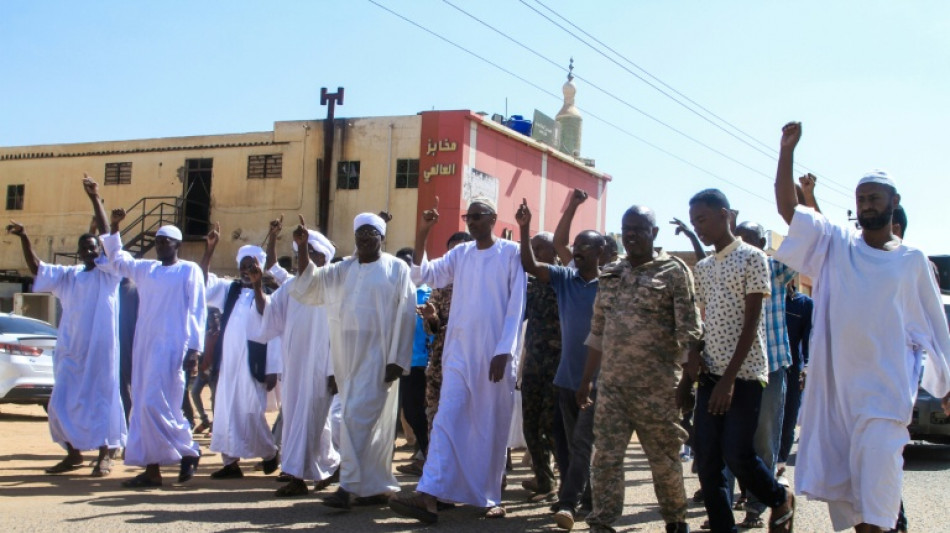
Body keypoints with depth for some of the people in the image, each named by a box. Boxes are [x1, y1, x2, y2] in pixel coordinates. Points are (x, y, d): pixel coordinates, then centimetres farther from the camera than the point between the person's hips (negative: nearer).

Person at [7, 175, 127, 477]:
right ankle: (73, 453, 18)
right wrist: (24, 238, -2)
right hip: (71, 350, 5)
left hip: (100, 350, -5)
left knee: (100, 398, -2)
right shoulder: (67, 276, 14)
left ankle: (105, 453, 6)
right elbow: (36, 268, 11)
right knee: (65, 401, 6)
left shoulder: (108, 273, 0)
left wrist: (95, 199, -18)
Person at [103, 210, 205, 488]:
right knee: (143, 405, 4)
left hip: (171, 347, -7)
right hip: (144, 345, 7)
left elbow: (197, 311, -5)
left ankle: (189, 451, 3)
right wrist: (114, 228, 17)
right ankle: (151, 469, 8)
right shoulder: (145, 269, 16)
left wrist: (194, 348, -11)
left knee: (157, 403, -15)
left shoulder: (189, 270, -1)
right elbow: (117, 259, 31)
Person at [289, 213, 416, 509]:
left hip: (377, 355, -5)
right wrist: (302, 247, -8)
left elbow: (405, 316, -5)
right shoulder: (342, 270, 15)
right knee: (371, 420, 9)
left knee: (358, 415, -13)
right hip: (348, 356, 5)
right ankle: (378, 487, 15)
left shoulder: (396, 269, 0)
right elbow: (309, 282, 5)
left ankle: (349, 486, -12)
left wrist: (397, 360, -11)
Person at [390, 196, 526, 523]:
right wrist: (422, 234, -5)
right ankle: (429, 496, -14)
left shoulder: (512, 253, -2)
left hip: (496, 353, -3)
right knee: (447, 419, -7)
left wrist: (503, 352, -12)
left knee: (493, 427, 4)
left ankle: (490, 497, 16)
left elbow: (516, 306, -6)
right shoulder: (460, 253, 11)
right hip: (460, 351, 3)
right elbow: (423, 275, 4)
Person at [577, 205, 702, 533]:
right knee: (606, 457, 3)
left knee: (664, 459, 7)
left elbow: (690, 331, -8)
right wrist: (586, 381, 16)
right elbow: (597, 333, 17)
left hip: (656, 388, -4)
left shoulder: (674, 271, -3)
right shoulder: (610, 275, 14)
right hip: (612, 386, 5)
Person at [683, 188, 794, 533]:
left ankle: (780, 500, 20)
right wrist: (692, 363, 0)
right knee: (706, 461, 1)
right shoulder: (702, 269, 15)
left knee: (737, 455, -8)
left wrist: (729, 378, -16)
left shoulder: (752, 258, -5)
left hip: (744, 375, -6)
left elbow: (751, 323, -11)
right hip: (710, 375, 6)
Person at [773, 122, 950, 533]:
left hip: (886, 383, -2)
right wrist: (787, 150, -8)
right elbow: (787, 208, 0)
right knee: (840, 468, 5)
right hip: (835, 378, 2)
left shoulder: (912, 260, 5)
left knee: (877, 463, -15)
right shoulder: (835, 245, 6)